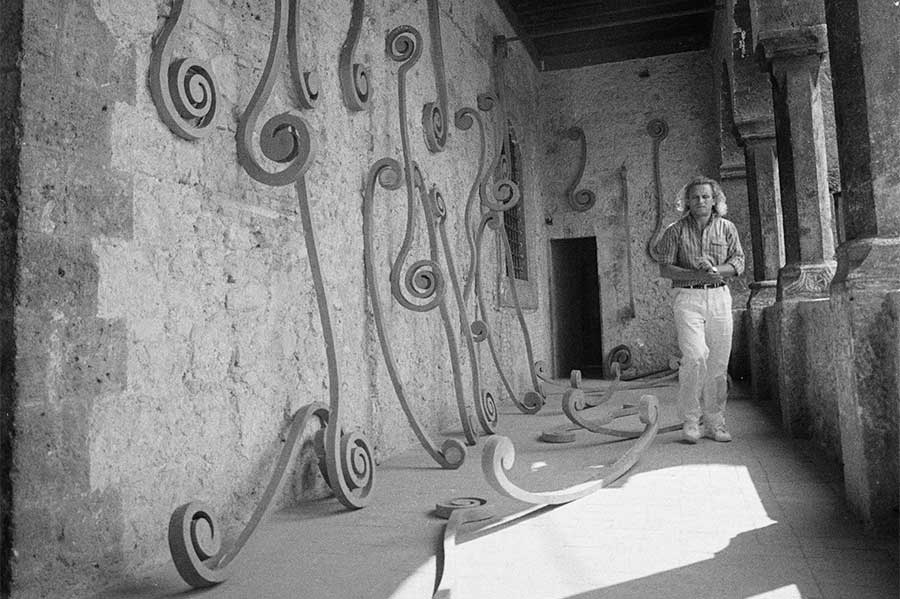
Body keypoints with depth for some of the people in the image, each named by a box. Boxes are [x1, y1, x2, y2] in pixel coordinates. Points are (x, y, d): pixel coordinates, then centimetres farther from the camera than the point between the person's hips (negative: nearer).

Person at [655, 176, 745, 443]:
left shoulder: (727, 228, 10)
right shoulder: (675, 231, 2)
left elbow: (739, 263, 6)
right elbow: (664, 269, -2)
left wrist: (715, 270, -14)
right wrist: (697, 275, -16)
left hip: (719, 297, 3)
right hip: (688, 298, -3)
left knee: (718, 363, 4)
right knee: (695, 356, -18)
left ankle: (714, 422, 16)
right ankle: (690, 419, -5)